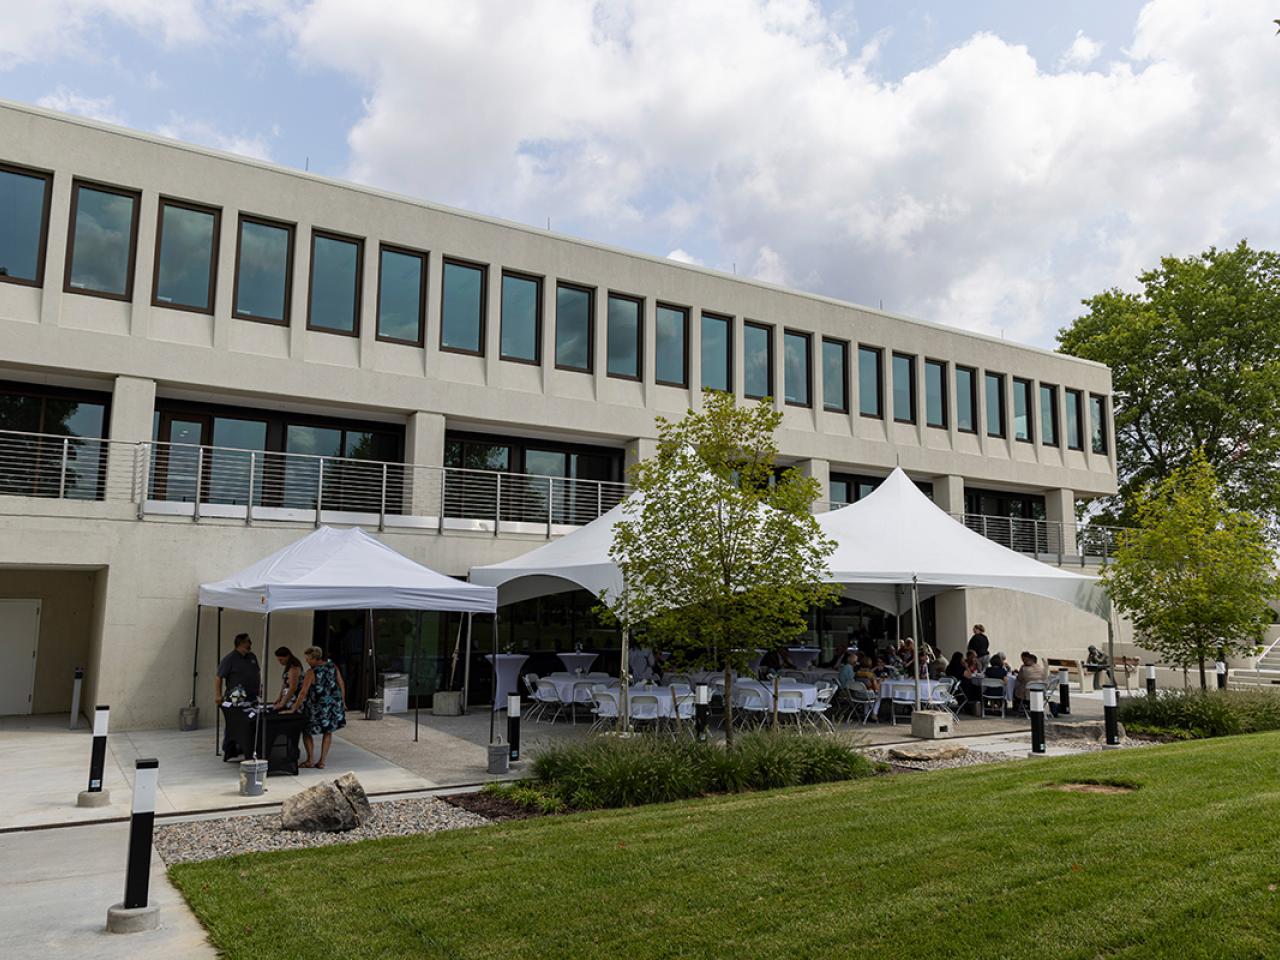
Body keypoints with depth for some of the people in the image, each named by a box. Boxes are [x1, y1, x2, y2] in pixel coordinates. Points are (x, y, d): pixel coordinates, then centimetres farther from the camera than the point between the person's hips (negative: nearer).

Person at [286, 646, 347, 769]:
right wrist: (343, 701, 15)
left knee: (307, 731, 14)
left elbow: (303, 693, -19)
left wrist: (293, 709, -14)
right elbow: (341, 684, 4)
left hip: (318, 707, -5)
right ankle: (322, 761, 15)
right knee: (328, 733, 15)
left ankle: (310, 760, 14)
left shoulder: (311, 672, -17)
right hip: (334, 706, 5)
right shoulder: (333, 667, -1)